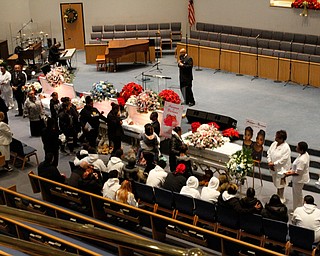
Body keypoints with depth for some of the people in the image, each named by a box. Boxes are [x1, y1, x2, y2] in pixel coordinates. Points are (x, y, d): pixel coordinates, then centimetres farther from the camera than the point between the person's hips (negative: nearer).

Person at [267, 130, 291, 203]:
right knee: (276, 182, 21)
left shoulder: (286, 148, -24)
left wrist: (273, 164, -21)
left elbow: (283, 160, -25)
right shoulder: (274, 144, -4)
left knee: (280, 184, 7)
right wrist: (269, 162, -10)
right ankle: (278, 195, 41)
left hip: (281, 168, -7)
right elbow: (269, 152, 3)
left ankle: (281, 198, 24)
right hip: (273, 168, 7)